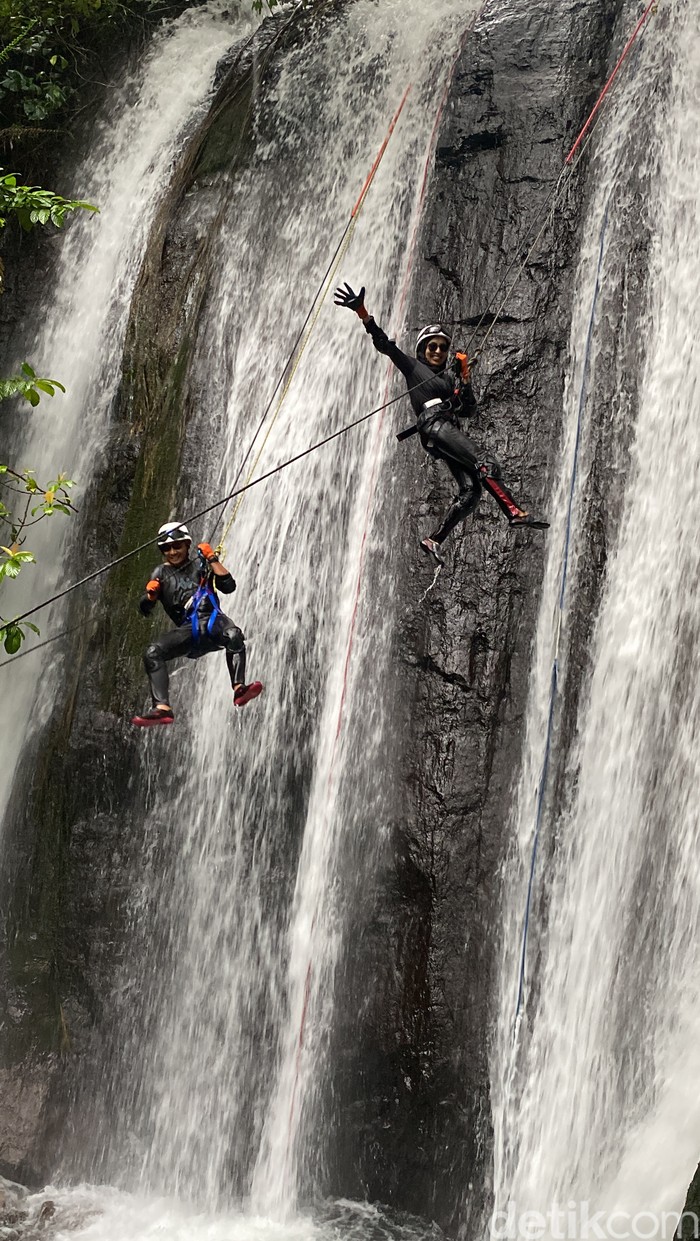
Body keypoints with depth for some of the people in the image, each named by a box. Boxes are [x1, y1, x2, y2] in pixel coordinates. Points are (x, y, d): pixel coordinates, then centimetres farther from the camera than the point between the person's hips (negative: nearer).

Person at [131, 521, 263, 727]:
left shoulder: (200, 565, 18)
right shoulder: (161, 573, 21)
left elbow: (229, 587, 5)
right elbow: (145, 610, 14)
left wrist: (213, 560, 0)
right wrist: (151, 594, -7)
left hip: (213, 620, -1)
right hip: (188, 629, 2)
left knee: (233, 635, -36)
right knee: (152, 652, -24)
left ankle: (239, 689, -50)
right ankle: (162, 708, -34)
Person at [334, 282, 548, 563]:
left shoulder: (450, 377, 30)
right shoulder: (412, 366, 15)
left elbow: (469, 410, 23)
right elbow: (383, 343, 7)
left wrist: (464, 381, 10)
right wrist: (362, 312, -2)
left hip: (451, 429, 7)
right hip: (433, 423, -6)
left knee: (471, 490, -11)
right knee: (486, 465, -23)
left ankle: (434, 540, -11)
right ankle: (514, 512, -33)